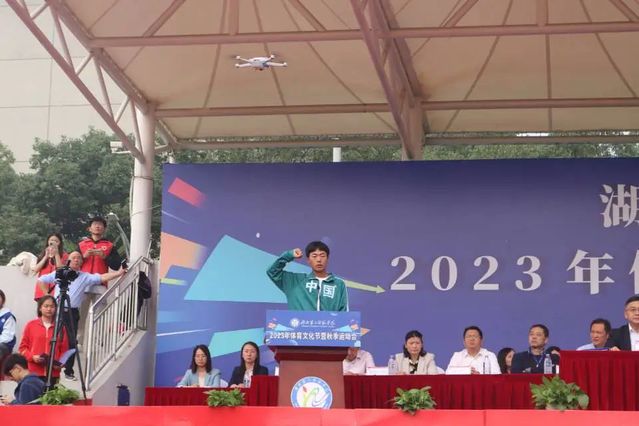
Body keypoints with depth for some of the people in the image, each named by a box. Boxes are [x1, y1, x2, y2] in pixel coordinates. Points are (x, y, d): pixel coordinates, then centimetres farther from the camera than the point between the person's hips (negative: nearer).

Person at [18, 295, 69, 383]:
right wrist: (32, 357, -9)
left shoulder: (60, 327, 8)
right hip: (34, 373, -1)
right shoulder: (31, 325, 6)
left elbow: (64, 350, 9)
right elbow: (22, 347, 8)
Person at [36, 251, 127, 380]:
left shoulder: (85, 277, 8)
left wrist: (119, 272, -18)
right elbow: (41, 280, 16)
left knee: (71, 342, -2)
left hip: (72, 312, 1)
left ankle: (68, 371, 6)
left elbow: (102, 277, -5)